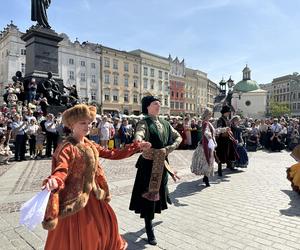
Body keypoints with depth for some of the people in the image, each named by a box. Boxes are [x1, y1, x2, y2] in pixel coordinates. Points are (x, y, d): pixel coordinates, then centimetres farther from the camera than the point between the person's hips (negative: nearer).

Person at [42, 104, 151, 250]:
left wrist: (137, 147, 5)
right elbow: (61, 170, -33)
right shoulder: (67, 147, -19)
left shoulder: (90, 145, 4)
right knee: (75, 234, 6)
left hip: (91, 194, 8)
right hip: (74, 196, -7)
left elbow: (112, 154, 6)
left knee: (105, 220, 22)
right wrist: (54, 181, -57)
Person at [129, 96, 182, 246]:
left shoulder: (165, 124, 8)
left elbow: (178, 137, 10)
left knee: (158, 192, 21)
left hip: (162, 164, 6)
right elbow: (138, 135, -33)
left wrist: (170, 148, -7)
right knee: (148, 194, 4)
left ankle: (151, 217, 50)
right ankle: (149, 230, 21)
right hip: (148, 164, -6)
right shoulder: (144, 123, -13)